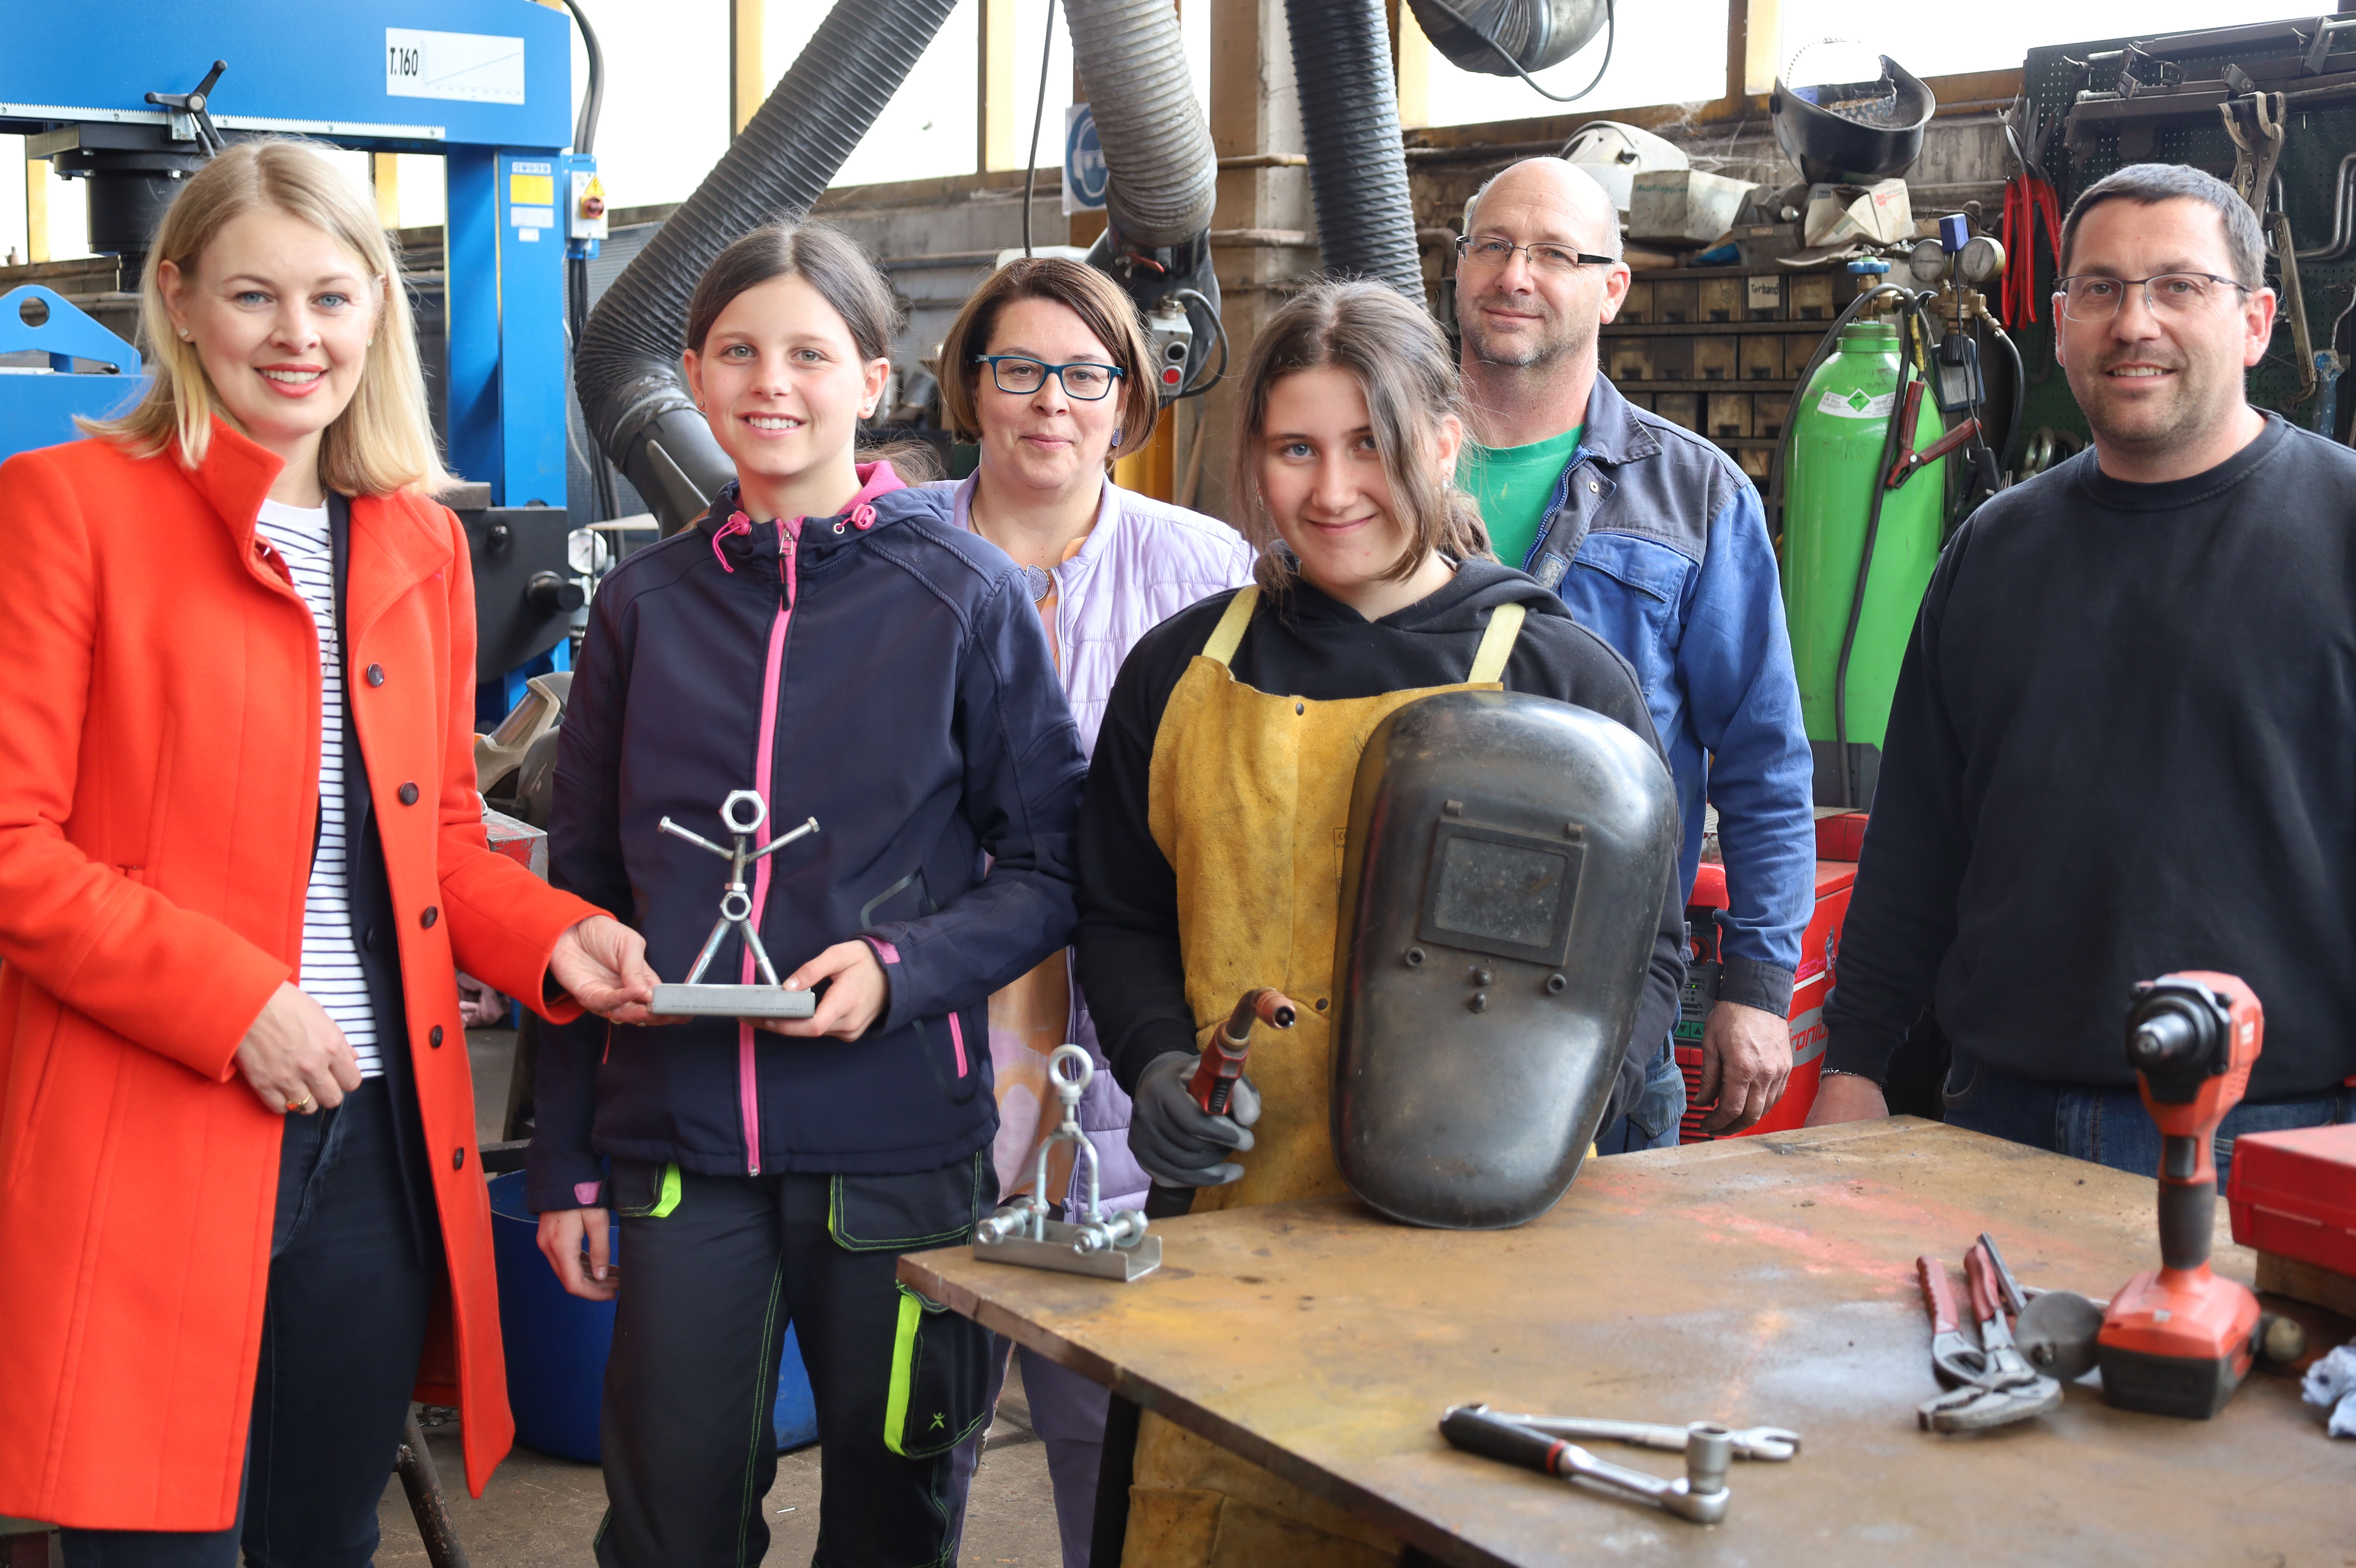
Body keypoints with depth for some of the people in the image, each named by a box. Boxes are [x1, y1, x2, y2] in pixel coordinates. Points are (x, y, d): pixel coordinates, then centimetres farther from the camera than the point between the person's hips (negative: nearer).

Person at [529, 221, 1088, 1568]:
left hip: (900, 1147, -2)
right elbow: (585, 893, 12)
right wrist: (565, 1160, 9)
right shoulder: (649, 605, 7)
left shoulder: (965, 596, -2)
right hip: (681, 1143, 2)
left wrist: (904, 964, -17)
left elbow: (1053, 869, 1)